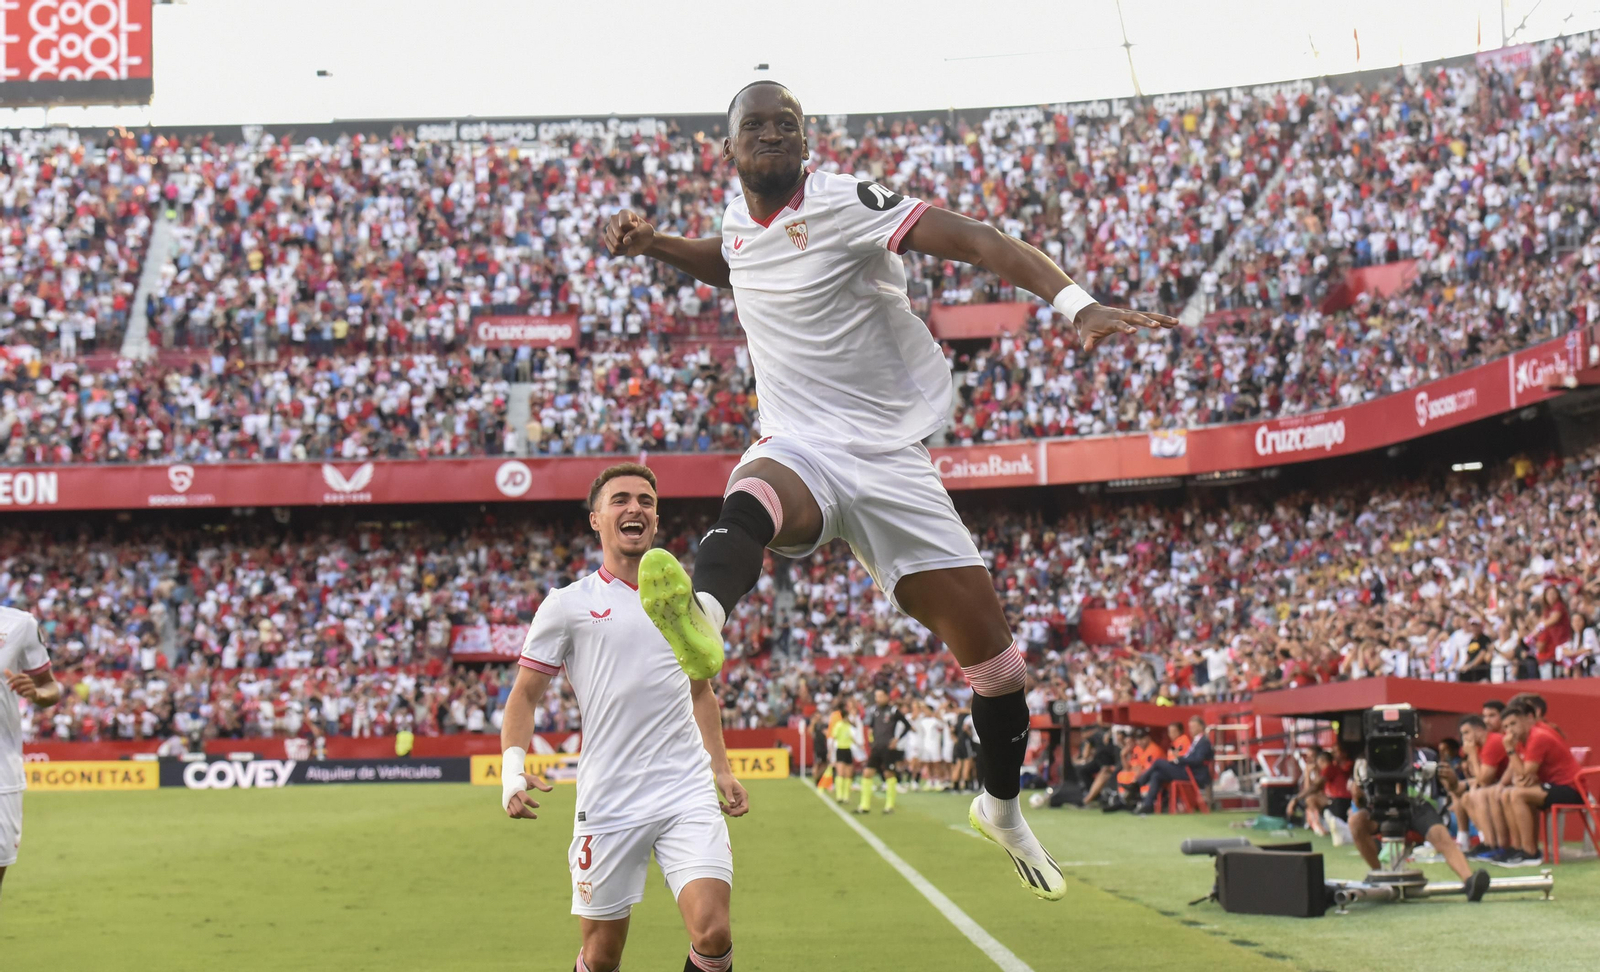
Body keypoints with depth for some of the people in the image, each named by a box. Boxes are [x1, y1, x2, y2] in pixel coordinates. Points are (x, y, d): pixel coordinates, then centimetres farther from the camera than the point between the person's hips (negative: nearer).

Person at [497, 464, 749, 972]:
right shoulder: (568, 605, 2)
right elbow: (525, 695, 5)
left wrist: (721, 769, 23)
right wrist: (512, 769, -9)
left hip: (688, 796, 2)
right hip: (607, 803, -2)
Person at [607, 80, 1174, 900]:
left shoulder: (842, 202, -9)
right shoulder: (737, 221, 9)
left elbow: (973, 240, -21)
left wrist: (1077, 304, -36)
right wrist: (655, 246, 19)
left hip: (887, 457, -2)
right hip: (797, 452, 2)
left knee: (986, 639, 0)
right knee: (750, 502, -38)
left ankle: (1001, 807, 27)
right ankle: (701, 616, -74)